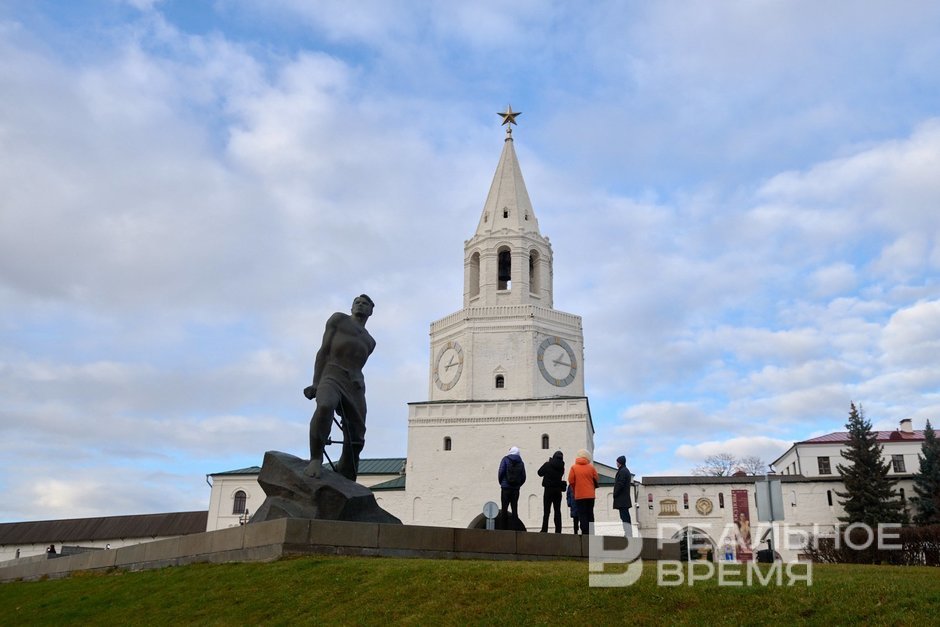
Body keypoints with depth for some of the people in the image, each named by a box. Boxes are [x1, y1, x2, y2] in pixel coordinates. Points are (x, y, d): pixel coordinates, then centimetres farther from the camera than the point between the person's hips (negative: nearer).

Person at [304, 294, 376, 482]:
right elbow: (323, 351, 5)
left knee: (355, 441, -2)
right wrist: (315, 383, -7)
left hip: (355, 387, 5)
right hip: (331, 377, -5)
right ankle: (316, 459, -34)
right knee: (325, 406, -39)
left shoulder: (370, 341, 27)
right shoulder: (339, 319, 15)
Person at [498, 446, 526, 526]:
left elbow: (501, 472, -8)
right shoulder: (521, 462, 7)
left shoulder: (505, 459, -1)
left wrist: (501, 483, 6)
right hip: (516, 489, 3)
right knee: (515, 508, 7)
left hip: (506, 487, -3)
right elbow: (523, 477, 5)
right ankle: (514, 526, 3)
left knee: (504, 508, 1)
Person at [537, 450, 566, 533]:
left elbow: (540, 473, 0)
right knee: (557, 510, 8)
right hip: (558, 490, 3)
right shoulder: (561, 467, 0)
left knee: (546, 510, -1)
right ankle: (558, 530, 3)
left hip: (548, 489, -3)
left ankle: (544, 529, -6)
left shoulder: (548, 465, -10)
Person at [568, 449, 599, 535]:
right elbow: (596, 480, 4)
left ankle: (584, 532, -7)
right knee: (590, 514, 10)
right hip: (590, 495, 2)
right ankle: (590, 531, 8)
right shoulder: (591, 467, 1)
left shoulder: (574, 467, -3)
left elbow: (571, 481, -5)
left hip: (579, 495, -2)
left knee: (582, 514, 0)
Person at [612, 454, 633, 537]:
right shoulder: (626, 470, 18)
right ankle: (629, 533, 17)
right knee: (626, 516, 14)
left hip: (621, 499, -10)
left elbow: (620, 484, -20)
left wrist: (615, 494, -11)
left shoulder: (622, 471, -14)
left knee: (624, 516, -11)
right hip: (626, 498, 10)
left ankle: (628, 534, -14)